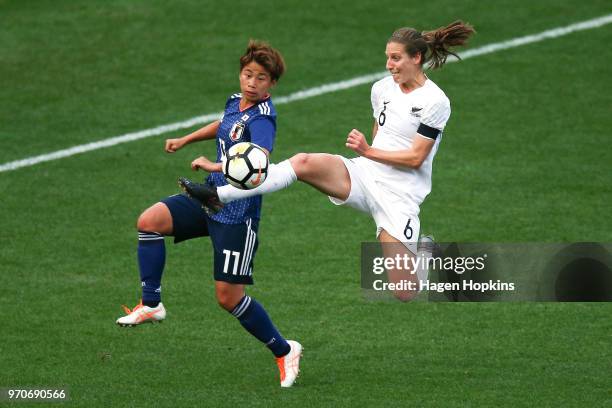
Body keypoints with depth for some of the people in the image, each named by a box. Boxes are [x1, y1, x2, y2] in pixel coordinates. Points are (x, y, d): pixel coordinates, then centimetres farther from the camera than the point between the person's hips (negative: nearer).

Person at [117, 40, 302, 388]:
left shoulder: (262, 119, -20)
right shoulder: (235, 102, 6)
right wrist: (185, 140, 39)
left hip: (237, 214, -8)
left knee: (228, 296, -4)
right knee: (150, 221, -14)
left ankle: (284, 351, 15)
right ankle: (152, 305, -2)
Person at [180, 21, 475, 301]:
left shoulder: (435, 102, -12)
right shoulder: (382, 88, 8)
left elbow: (416, 158, -14)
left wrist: (368, 152, -18)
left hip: (400, 195, -5)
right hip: (365, 174, 5)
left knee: (404, 295, -9)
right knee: (304, 163, -24)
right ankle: (218, 196, -31)